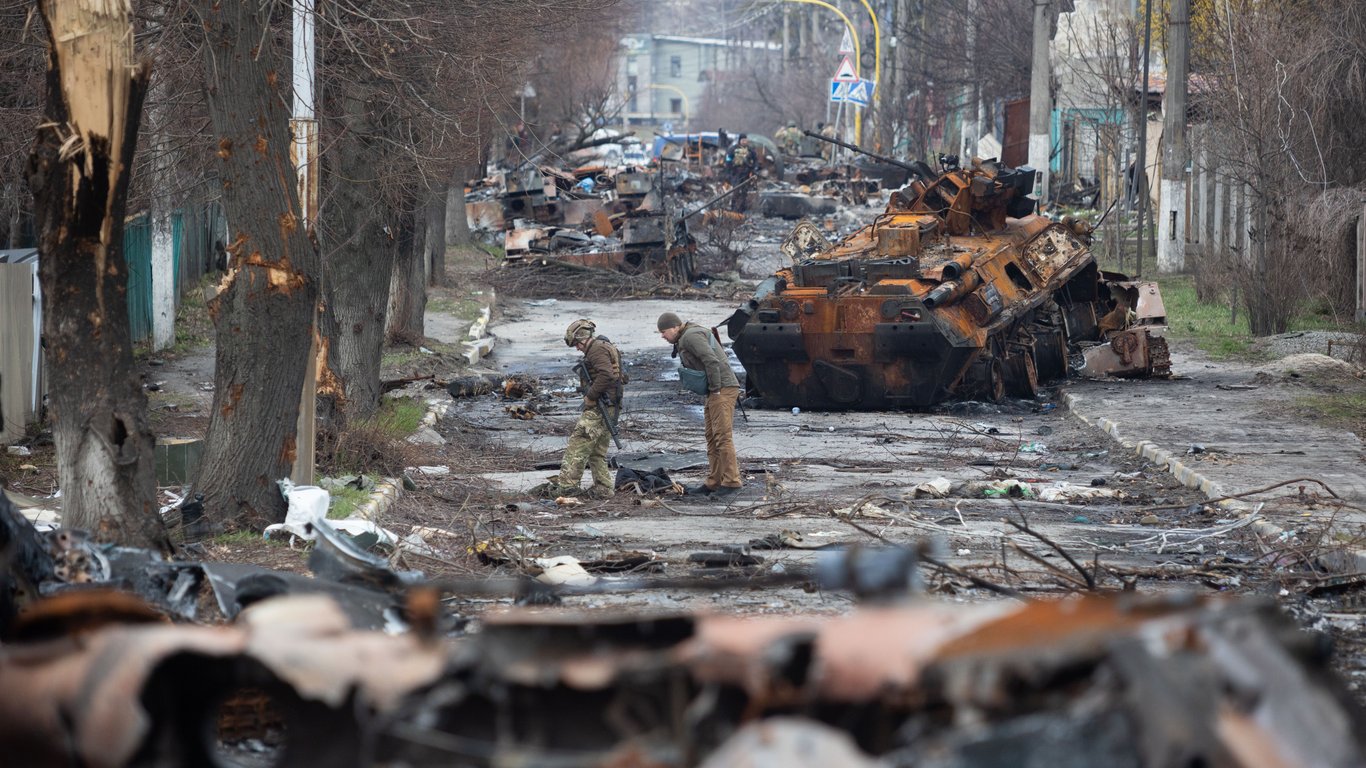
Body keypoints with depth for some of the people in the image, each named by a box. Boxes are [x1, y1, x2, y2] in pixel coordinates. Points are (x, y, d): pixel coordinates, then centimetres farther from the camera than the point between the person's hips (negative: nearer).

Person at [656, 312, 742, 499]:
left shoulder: (691, 336, -12)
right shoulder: (683, 341, 20)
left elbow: (712, 361, -22)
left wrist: (715, 389, -17)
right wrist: (712, 391, 13)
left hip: (723, 389, -11)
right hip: (715, 392, 11)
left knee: (722, 436, -12)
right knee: (712, 438, 11)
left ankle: (731, 482, -13)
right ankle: (713, 483, 13)